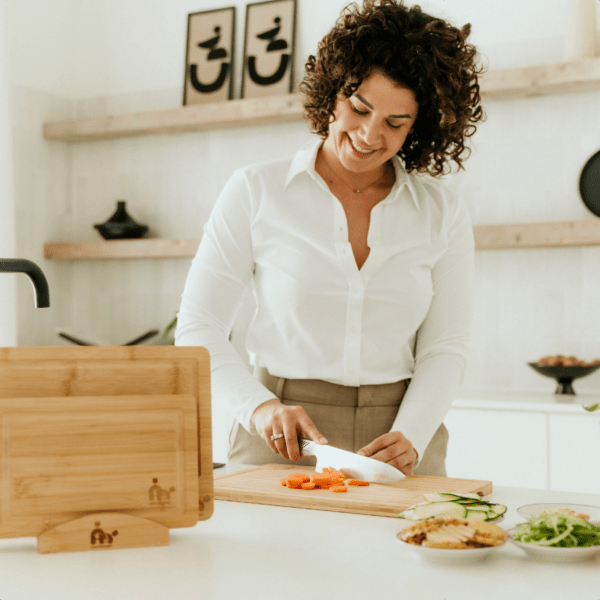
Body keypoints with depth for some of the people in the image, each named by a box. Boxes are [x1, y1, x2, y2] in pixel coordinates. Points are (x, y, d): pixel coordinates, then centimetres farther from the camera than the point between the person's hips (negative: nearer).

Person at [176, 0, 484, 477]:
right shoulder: (256, 191, 1)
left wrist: (409, 437, -12)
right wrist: (260, 406, -14)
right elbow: (199, 329, 1)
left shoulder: (443, 214, 7)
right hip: (280, 442, -1)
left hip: (399, 442, 2)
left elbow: (443, 348, 5)